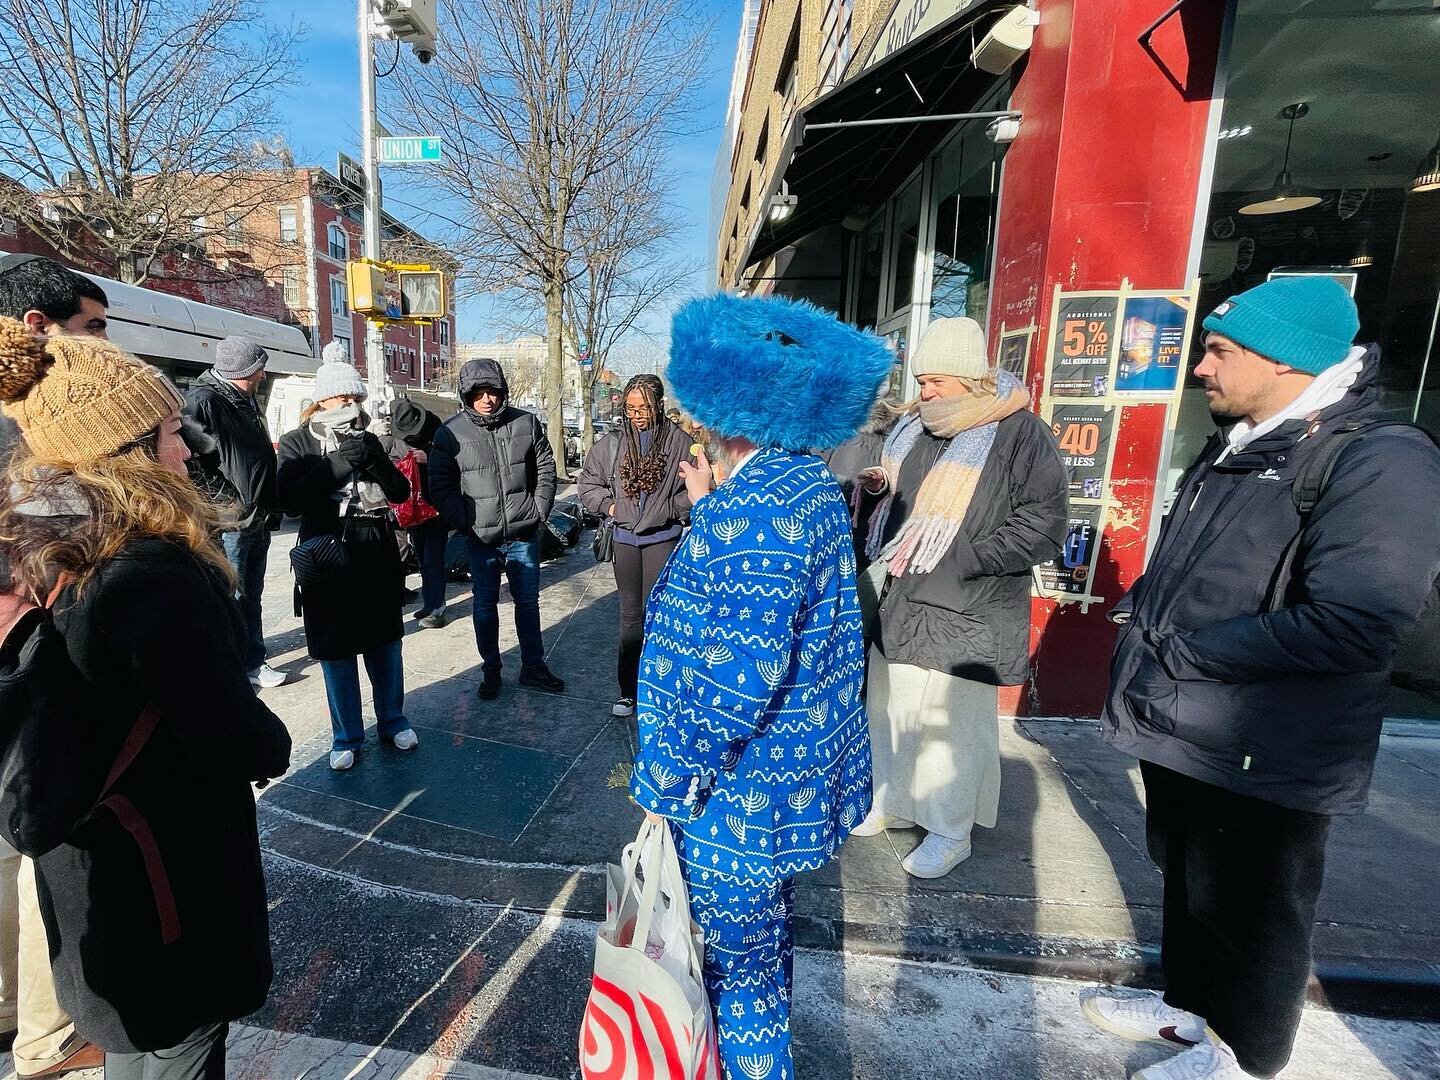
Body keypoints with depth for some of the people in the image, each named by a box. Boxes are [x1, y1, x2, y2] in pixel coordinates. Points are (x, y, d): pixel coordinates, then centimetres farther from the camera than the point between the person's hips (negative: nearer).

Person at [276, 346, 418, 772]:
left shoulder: (368, 441, 10)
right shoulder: (298, 443, 0)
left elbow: (401, 491, 4)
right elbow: (290, 500, -13)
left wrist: (373, 461, -13)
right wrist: (338, 465, -20)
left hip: (378, 555, 3)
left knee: (385, 642, 12)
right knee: (336, 651, 6)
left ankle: (393, 722, 29)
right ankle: (346, 738, 22)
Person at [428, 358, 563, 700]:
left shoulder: (527, 423, -1)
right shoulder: (451, 432, -6)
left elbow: (546, 470, 5)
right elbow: (440, 486, -3)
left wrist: (539, 512, -2)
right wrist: (465, 523, -10)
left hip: (524, 534, 2)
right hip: (480, 538, -1)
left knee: (528, 601, 13)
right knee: (484, 605, 11)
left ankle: (533, 667, 28)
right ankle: (490, 670, 28)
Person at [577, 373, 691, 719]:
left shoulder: (679, 443, -10)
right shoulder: (612, 443, -1)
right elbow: (588, 483, 9)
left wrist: (667, 509, -12)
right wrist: (608, 505, -4)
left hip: (662, 539, -3)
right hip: (625, 539, 3)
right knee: (630, 615, 12)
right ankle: (628, 689, 24)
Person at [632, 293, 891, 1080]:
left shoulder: (753, 506, -28)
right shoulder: (808, 482, 2)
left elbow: (740, 679, -29)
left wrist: (674, 783, -16)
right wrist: (707, 509, 9)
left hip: (739, 788, -10)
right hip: (792, 772, 10)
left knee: (739, 965, 16)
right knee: (765, 943, 31)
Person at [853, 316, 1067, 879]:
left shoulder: (1020, 433, -11)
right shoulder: (915, 427, 11)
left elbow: (1042, 527, -15)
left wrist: (958, 559, -20)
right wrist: (878, 486, 2)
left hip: (963, 619, -7)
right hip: (899, 606, 7)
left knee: (952, 723, 5)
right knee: (890, 710, 18)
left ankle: (951, 833, 27)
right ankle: (894, 801, 40)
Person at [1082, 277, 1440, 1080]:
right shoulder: (1238, 450, 10)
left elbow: (1354, 623, -28)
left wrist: (1185, 650, -22)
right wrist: (1144, 613, 3)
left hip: (1263, 757, -8)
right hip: (1180, 730, 8)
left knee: (1249, 911, 14)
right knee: (1186, 881, 24)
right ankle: (1191, 1005, 47)